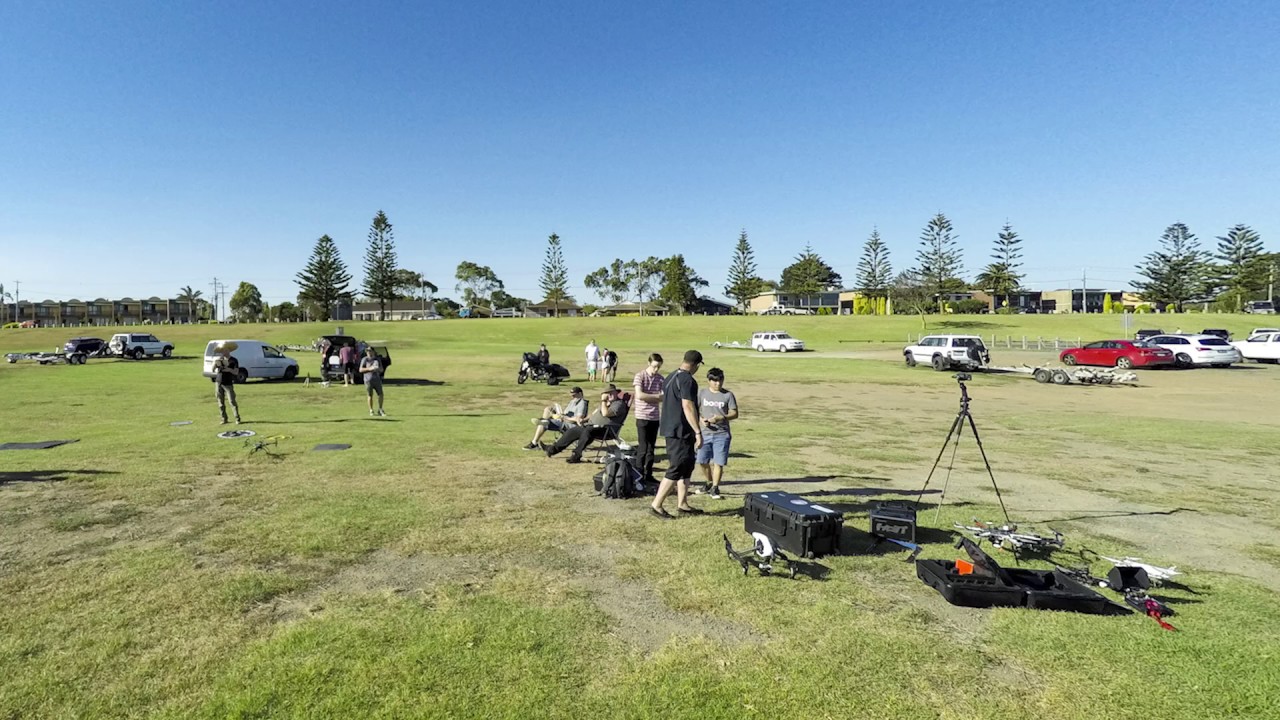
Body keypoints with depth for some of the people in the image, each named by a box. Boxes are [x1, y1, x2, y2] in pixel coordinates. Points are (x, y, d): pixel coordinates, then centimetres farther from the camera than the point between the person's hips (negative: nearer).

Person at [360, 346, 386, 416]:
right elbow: (360, 370, -5)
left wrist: (378, 369, -9)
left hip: (377, 379, 3)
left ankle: (380, 410, 12)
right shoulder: (365, 359, 0)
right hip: (368, 380, -3)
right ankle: (371, 411, 11)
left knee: (380, 394, -1)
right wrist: (369, 369, -18)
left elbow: (381, 369, 14)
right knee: (370, 396, 1)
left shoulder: (378, 359, 12)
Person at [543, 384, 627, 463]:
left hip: (607, 430, -10)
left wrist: (603, 401, -15)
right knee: (572, 431, 3)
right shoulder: (607, 402, 22)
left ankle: (576, 455, -32)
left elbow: (605, 413, -24)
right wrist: (584, 419, 14)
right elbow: (596, 412, 28)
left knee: (587, 431, -37)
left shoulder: (619, 404, -9)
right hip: (593, 426, 10)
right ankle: (554, 449, 7)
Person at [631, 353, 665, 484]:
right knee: (643, 448, -3)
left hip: (655, 417, 5)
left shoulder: (660, 378, 6)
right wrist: (656, 396, -10)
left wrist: (648, 398, -15)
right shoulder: (640, 376, -7)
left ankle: (648, 474, 19)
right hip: (642, 417, -5)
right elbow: (639, 395, -18)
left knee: (651, 448, 10)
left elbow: (664, 398, 2)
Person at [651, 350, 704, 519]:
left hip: (670, 428, 10)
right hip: (681, 431, -10)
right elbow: (688, 407, -23)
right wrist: (698, 432, -22)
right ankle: (656, 505, -2)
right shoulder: (687, 380, -17)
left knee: (687, 466, 17)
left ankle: (682, 504, 22)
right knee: (677, 469, -5)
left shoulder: (670, 378, 13)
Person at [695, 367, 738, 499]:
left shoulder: (728, 395, 0)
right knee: (702, 461, 5)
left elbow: (734, 413, -1)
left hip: (721, 434, -2)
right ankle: (709, 483, 29)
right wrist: (701, 419, -13)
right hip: (705, 433, 2)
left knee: (718, 462, -3)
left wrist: (721, 418, -18)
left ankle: (715, 488, 12)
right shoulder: (702, 393, 5)